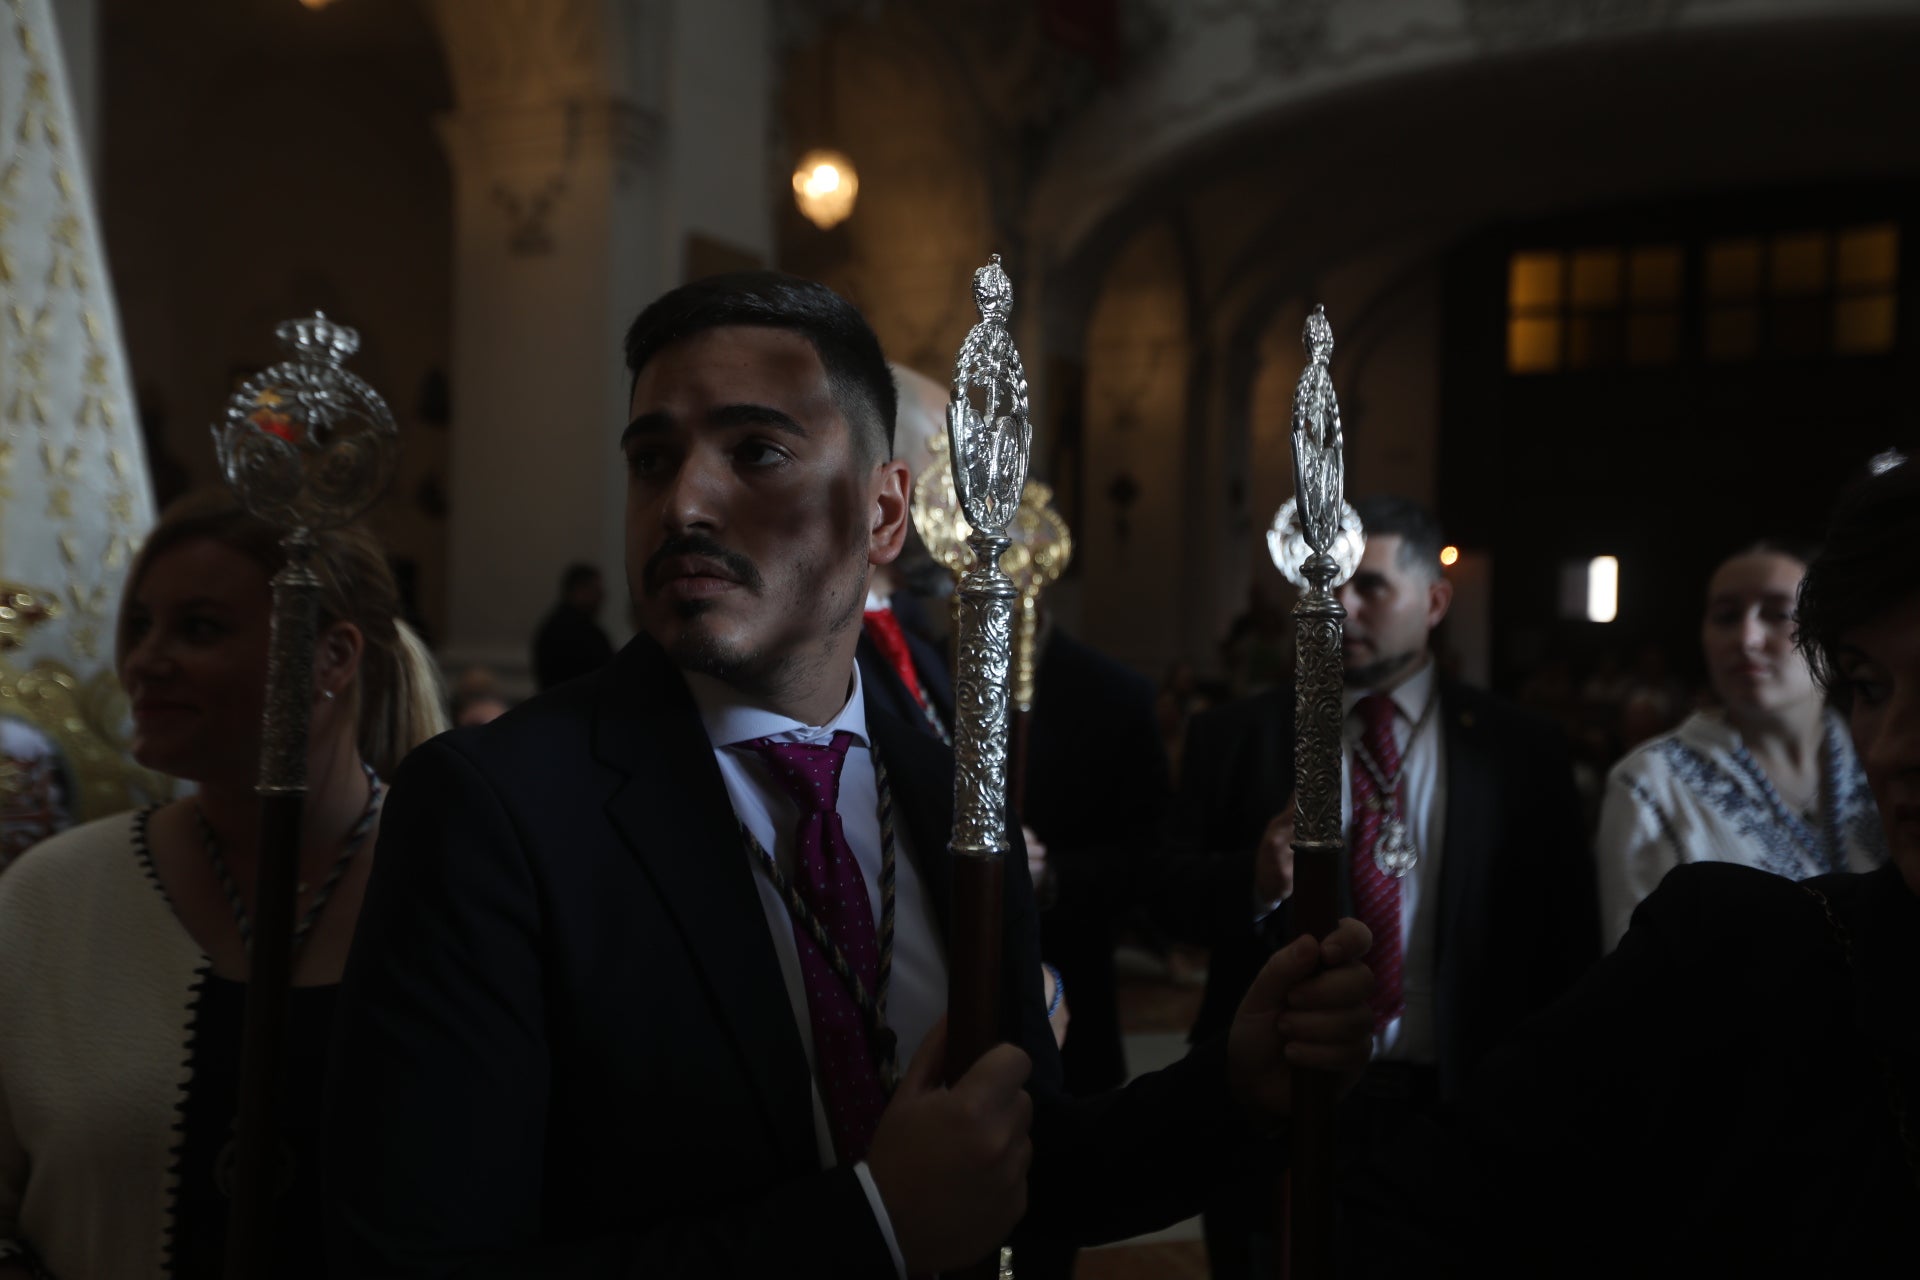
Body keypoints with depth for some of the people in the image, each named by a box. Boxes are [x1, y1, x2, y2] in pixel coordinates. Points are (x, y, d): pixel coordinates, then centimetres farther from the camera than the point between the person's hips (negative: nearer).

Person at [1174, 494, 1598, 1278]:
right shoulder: (1235, 736, 2)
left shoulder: (1521, 752, 0)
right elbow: (1169, 898, 0)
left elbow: (1565, 949, 0)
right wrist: (1256, 880, -20)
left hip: (1452, 1110, 0)